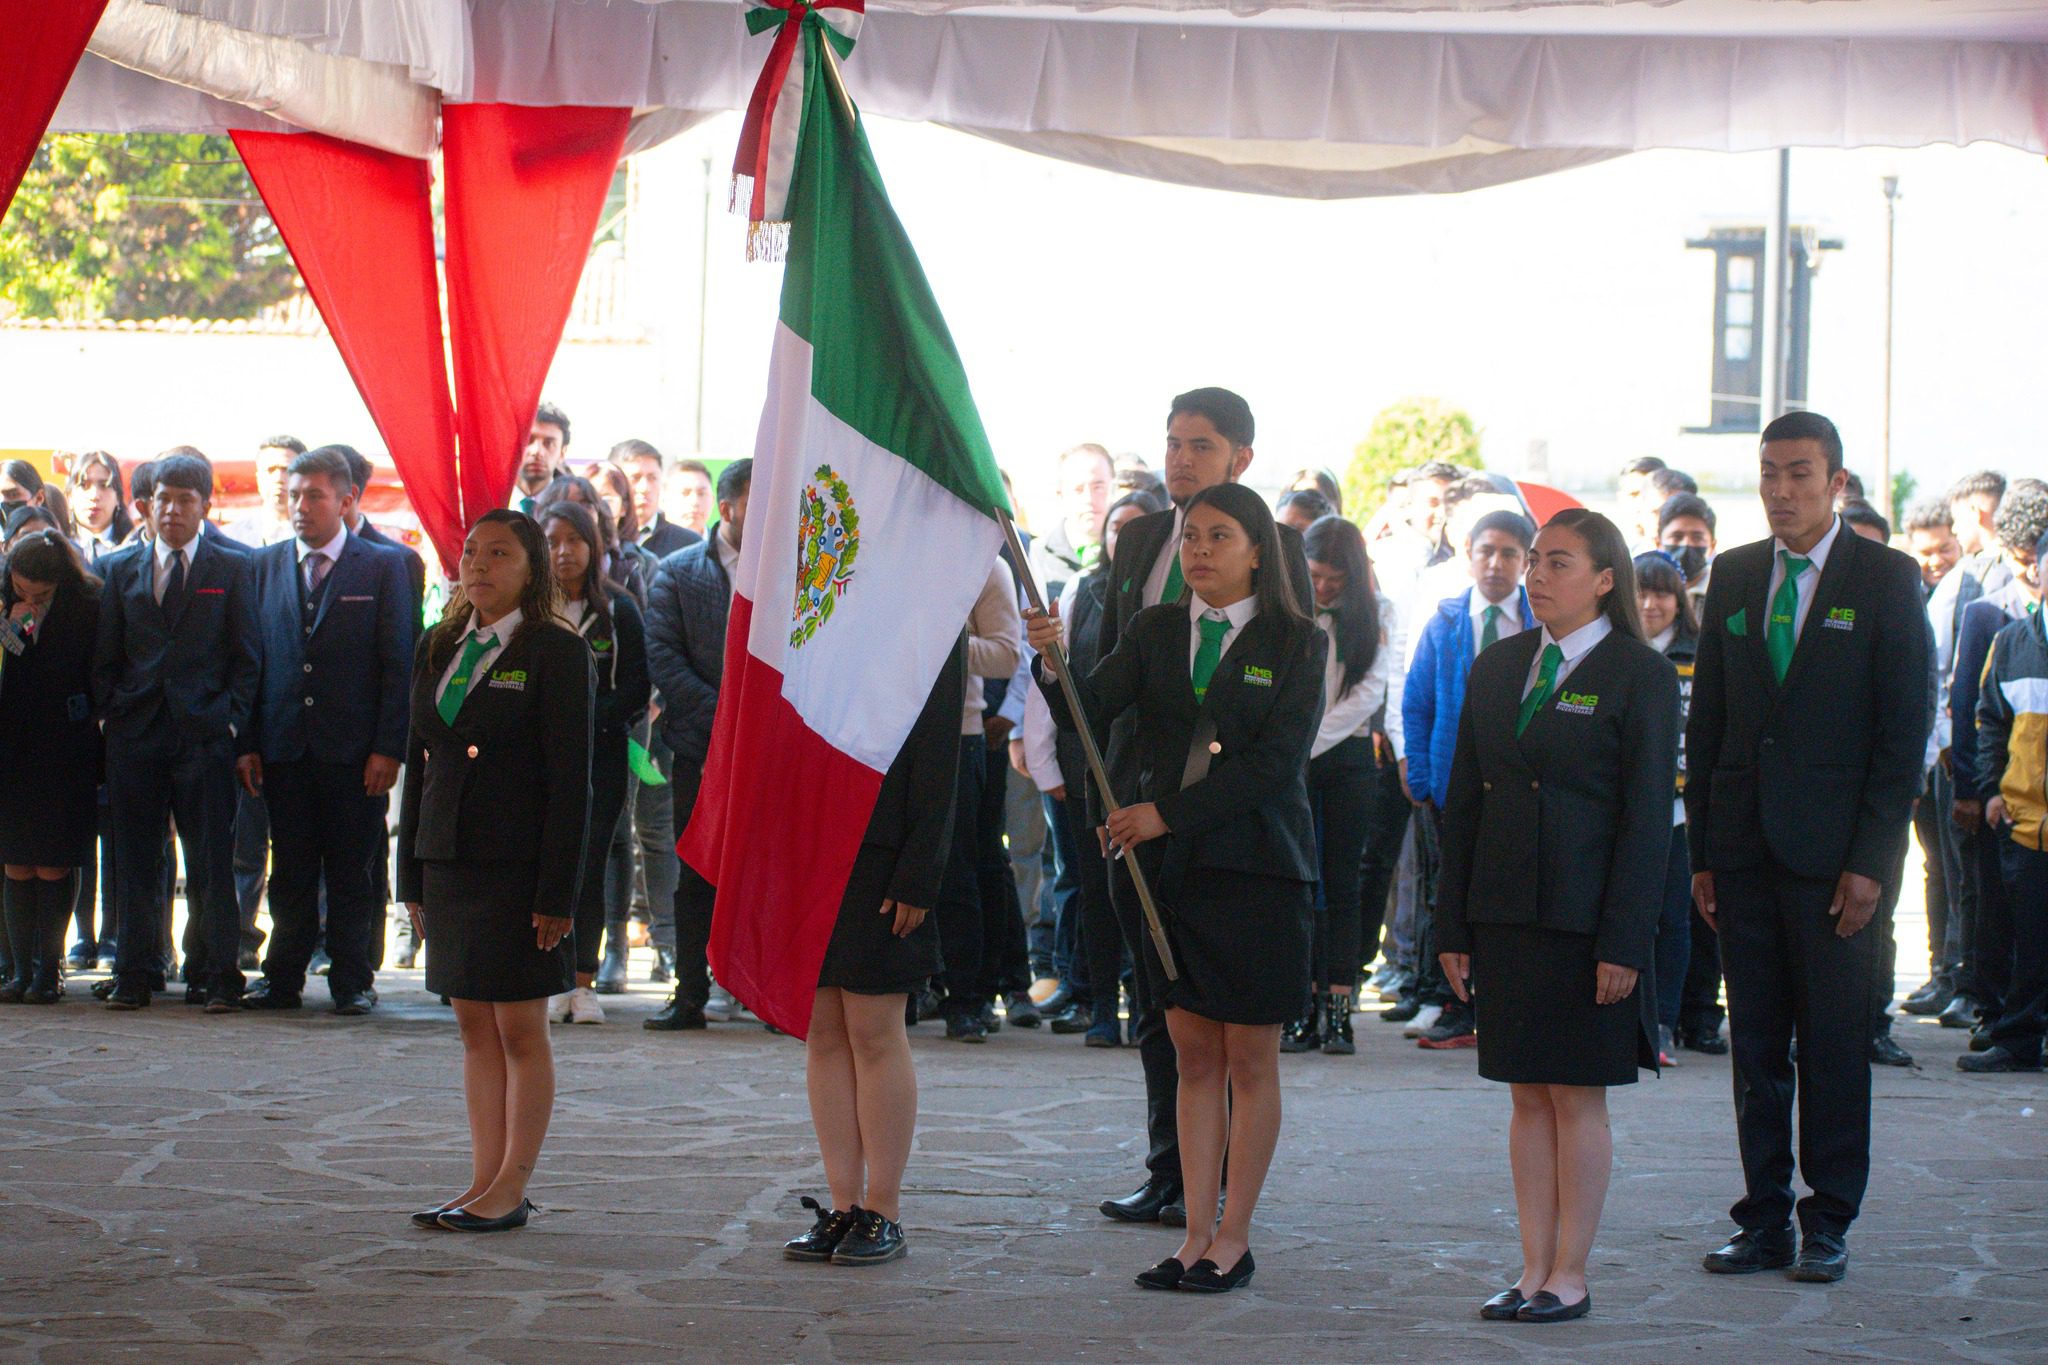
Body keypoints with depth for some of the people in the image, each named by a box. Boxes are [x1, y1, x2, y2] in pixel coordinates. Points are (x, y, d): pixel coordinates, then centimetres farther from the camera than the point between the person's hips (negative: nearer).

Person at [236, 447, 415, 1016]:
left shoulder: (383, 566, 2)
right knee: (290, 872, 7)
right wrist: (247, 744, 1)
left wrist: (388, 748, -9)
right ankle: (284, 978, 15)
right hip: (284, 749, 3)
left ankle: (353, 981, 11)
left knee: (352, 874, 3)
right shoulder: (265, 565, 10)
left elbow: (399, 664, -1)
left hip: (354, 751, -2)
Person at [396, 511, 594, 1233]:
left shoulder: (557, 653, -7)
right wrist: (413, 876, 12)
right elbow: (418, 765, 16)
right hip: (448, 861, 6)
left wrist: (556, 893, -15)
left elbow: (570, 780, -10)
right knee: (475, 1028, 9)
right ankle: (484, 1180, 13)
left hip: (518, 867, -6)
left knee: (520, 1029, 0)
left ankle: (512, 1188, 6)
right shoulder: (438, 650, 13)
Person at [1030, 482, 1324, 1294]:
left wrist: (1169, 813, -17)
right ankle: (1198, 1236, 12)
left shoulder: (1296, 643, -3)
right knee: (1194, 1058, 7)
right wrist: (1053, 663, -24)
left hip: (1257, 868, -4)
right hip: (1169, 864, 4)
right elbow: (1093, 707, -3)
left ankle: (1234, 1239, 10)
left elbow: (1276, 759, -12)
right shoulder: (1156, 632, 9)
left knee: (1250, 1060, 3)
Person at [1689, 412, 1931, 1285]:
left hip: (1832, 851, -4)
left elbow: (1908, 725, -4)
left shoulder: (1886, 579, -1)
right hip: (1744, 845, 4)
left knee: (1833, 1044, 1)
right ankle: (1765, 1222, 14)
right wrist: (1702, 851, 6)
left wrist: (1872, 858, -10)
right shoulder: (1734, 576, 11)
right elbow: (1707, 717, 13)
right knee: (1756, 1046, 7)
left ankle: (1830, 1224, 11)